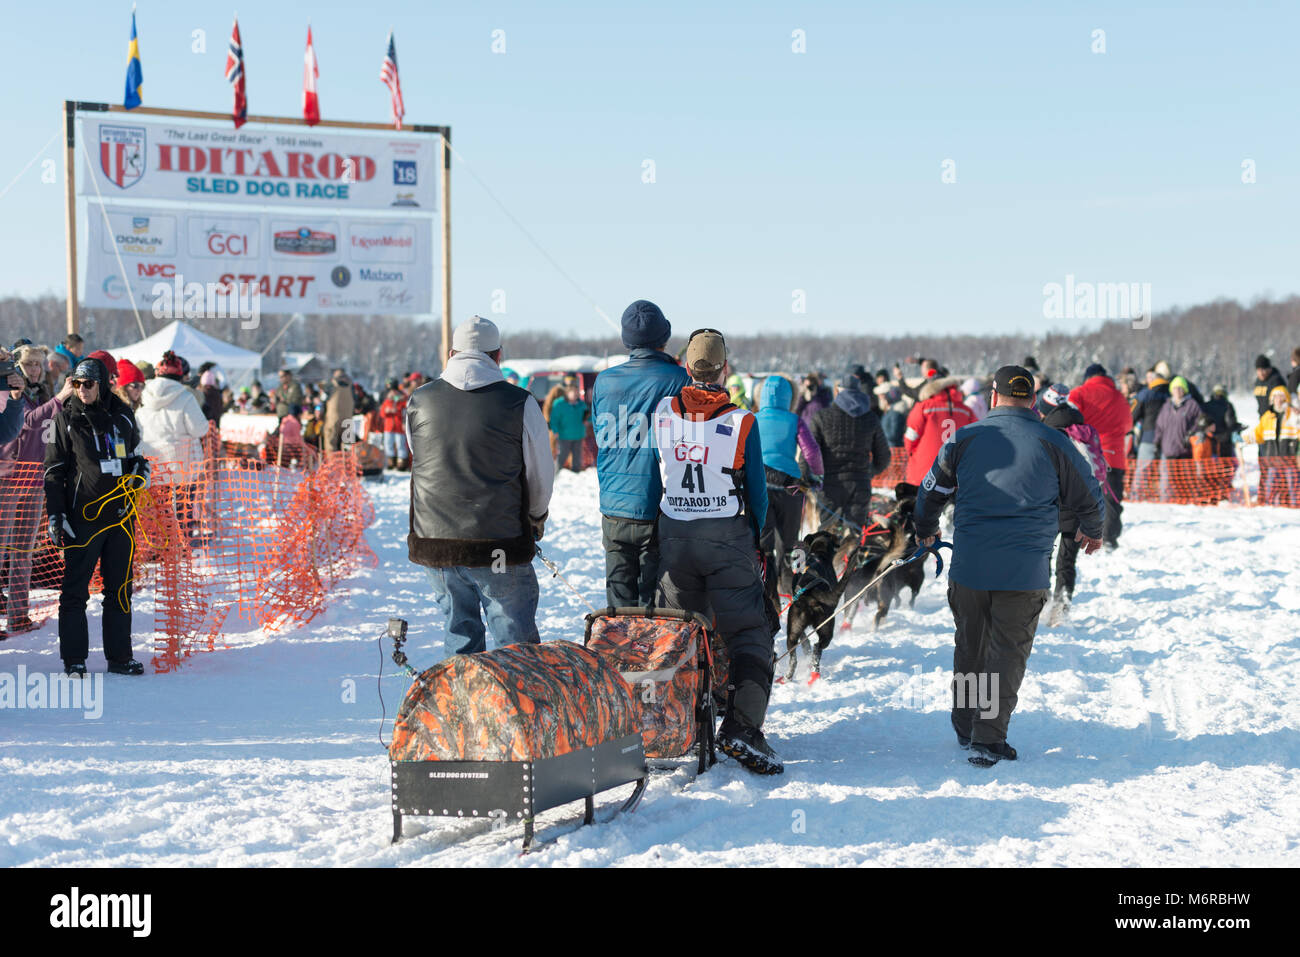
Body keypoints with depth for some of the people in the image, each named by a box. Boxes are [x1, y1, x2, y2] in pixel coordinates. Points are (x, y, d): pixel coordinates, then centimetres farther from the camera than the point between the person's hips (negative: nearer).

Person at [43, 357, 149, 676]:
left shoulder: (122, 416, 7)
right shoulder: (65, 419, -1)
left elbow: (134, 453, 23)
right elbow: (53, 470, 1)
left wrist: (141, 470, 0)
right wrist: (56, 515, -5)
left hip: (120, 515, 3)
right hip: (82, 516, -3)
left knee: (120, 589, 8)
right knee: (75, 590, -2)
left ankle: (120, 657, 16)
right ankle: (74, 659, 7)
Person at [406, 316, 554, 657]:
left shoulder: (418, 402, 3)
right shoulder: (519, 404, -8)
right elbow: (540, 475, 2)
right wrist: (535, 517, 21)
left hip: (433, 543, 4)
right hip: (500, 548, -4)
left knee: (460, 633, 17)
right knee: (514, 641, 4)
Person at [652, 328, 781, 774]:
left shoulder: (663, 413, -2)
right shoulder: (741, 422, -10)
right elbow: (757, 491, -1)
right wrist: (757, 544, 11)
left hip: (673, 535, 4)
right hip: (728, 537, -3)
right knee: (748, 635, 0)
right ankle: (741, 725, -14)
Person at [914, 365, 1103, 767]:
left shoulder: (964, 439, 5)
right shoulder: (1053, 443, 0)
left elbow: (932, 490, 17)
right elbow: (1089, 496, 11)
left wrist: (925, 529, 37)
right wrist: (1092, 531, 33)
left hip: (968, 565, 2)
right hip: (1024, 571, -2)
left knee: (969, 646, 18)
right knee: (1008, 652, 3)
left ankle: (965, 728, 30)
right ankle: (988, 739, -2)